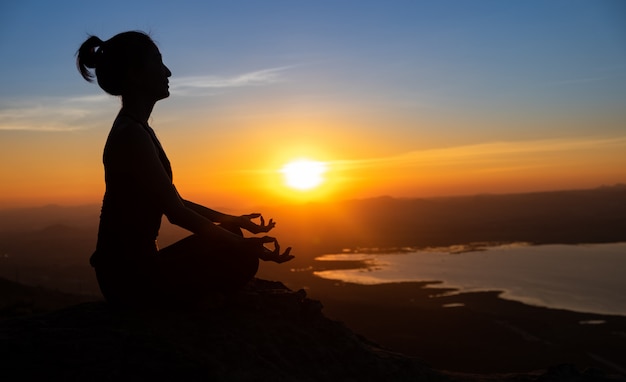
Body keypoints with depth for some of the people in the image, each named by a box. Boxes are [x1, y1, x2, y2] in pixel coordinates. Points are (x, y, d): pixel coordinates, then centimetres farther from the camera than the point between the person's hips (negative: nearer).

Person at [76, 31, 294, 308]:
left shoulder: (134, 129, 13)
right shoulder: (131, 135, -20)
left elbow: (174, 204, 15)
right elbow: (176, 212, -20)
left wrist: (234, 221, 16)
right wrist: (245, 246, -17)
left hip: (132, 265, 10)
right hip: (131, 274, -10)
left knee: (229, 234, 16)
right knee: (241, 258, -13)